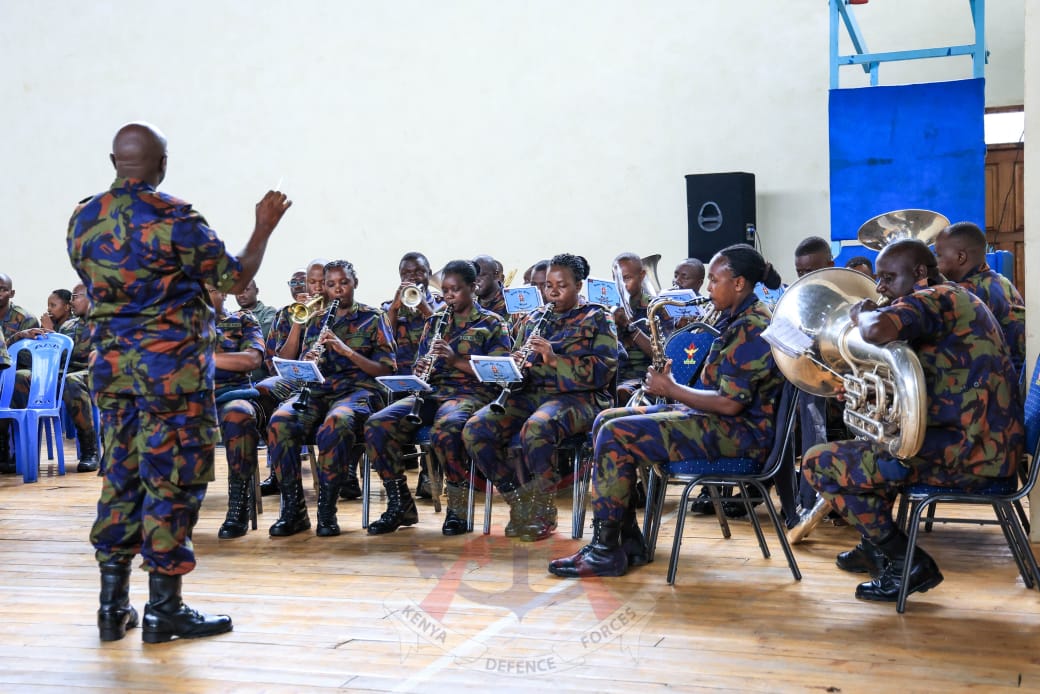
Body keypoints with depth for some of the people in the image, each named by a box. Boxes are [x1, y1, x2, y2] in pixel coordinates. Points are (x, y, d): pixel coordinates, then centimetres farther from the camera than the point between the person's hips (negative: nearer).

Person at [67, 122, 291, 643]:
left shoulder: (82, 220, 7)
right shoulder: (173, 218, -13)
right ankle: (163, 609, 6)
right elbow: (236, 278, -7)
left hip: (111, 363, 7)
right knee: (172, 480, 0)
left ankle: (113, 605, 17)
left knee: (120, 476, 12)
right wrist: (265, 227, 7)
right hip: (172, 365, -6)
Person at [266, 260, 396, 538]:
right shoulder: (315, 320, 21)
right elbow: (286, 363, 17)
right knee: (280, 421, -31)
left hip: (357, 388, -3)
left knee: (336, 424, -40)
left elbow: (386, 369, 2)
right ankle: (293, 509, -22)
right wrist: (306, 361, -6)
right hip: (317, 389, 3)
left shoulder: (372, 318, 11)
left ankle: (327, 510, -27)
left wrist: (346, 350, -11)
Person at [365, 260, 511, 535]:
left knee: (445, 429, -41)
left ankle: (457, 509, -21)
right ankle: (400, 506, -10)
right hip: (432, 391, 5)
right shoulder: (434, 322, 21)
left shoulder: (491, 324, 6)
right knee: (377, 424, -21)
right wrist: (421, 370, -4)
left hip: (471, 393, -5)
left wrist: (457, 360, -17)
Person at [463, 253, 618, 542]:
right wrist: (516, 364, -1)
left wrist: (554, 359, -19)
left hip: (577, 397, -5)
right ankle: (519, 500, -8)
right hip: (531, 393, 6)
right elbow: (520, 362, 25)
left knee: (536, 429, -39)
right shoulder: (534, 318, 21)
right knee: (475, 430, -20)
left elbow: (602, 372, -7)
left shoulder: (597, 319, 5)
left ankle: (544, 510, -19)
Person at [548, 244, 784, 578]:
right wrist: (671, 385, 2)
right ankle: (628, 540, 2)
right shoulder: (736, 320, 16)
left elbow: (730, 402, -24)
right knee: (606, 420, 5)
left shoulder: (753, 328, -17)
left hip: (739, 432, -11)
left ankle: (606, 552, -13)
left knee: (615, 436, -21)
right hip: (712, 417, 11)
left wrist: (671, 389, -13)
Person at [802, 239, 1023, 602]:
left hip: (966, 453, -10)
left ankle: (907, 563, -2)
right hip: (995, 446, 10)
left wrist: (861, 314, -8)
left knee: (818, 462, -6)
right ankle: (876, 547, 37)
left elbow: (878, 330, -31)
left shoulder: (935, 297, -11)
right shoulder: (960, 300, 20)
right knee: (869, 442, 33)